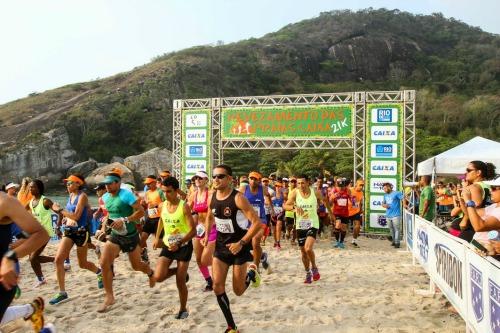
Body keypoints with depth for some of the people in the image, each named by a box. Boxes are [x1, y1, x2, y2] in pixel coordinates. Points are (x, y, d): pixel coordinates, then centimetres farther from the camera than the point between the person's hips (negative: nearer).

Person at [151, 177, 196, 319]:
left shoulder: (184, 207, -18)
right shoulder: (162, 206, -2)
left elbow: (193, 230, -20)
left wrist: (179, 243, -30)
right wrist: (157, 237, 14)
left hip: (184, 246, -4)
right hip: (168, 246, 5)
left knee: (180, 282, 1)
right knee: (158, 277, -12)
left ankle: (183, 309, 26)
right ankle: (177, 271, 20)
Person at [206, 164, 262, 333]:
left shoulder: (238, 198, -22)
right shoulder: (212, 197, -3)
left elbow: (257, 223, -23)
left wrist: (241, 243, -26)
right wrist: (207, 235, 6)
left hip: (239, 246, -5)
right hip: (221, 245, 5)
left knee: (238, 291, 4)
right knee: (217, 285, -5)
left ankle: (251, 273, 38)